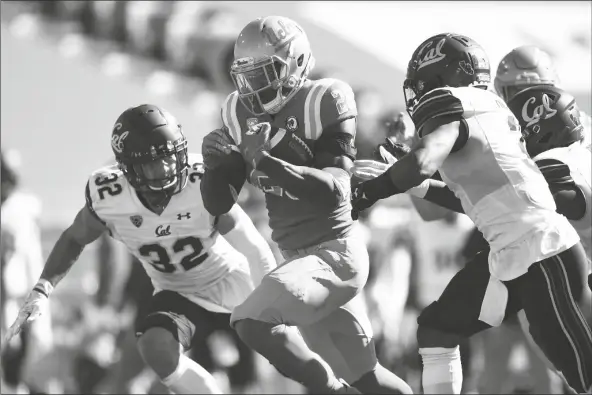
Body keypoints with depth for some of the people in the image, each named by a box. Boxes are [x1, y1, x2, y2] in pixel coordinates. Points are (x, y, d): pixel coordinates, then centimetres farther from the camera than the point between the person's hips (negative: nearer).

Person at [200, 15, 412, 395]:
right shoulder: (242, 115, 5)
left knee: (253, 320, -25)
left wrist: (271, 165, -33)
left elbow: (334, 190, -22)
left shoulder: (323, 103, -13)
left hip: (333, 252, -8)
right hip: (301, 257, 8)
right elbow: (219, 203, 7)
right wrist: (216, 164, -14)